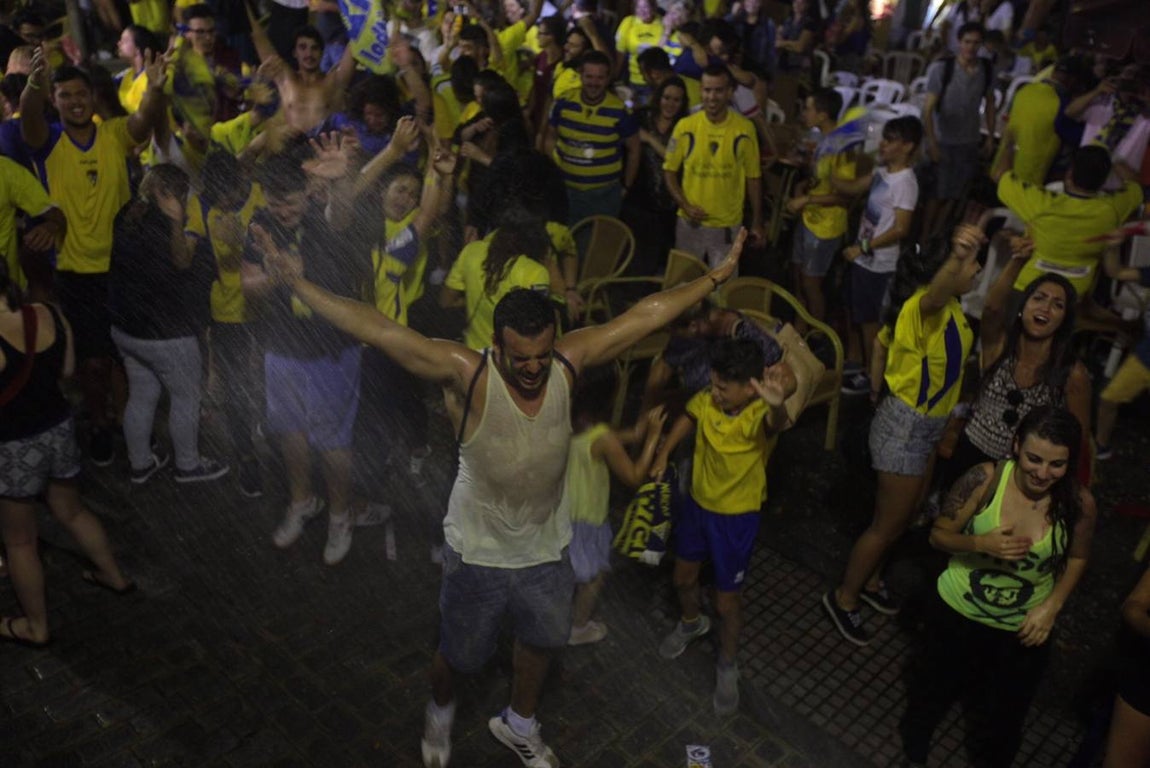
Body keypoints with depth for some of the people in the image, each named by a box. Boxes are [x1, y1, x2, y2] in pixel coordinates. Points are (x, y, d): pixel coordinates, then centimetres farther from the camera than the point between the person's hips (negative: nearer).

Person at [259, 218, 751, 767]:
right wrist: (301, 287, -38)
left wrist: (715, 277, -7)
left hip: (545, 544, 4)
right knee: (460, 652, 19)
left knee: (541, 639, 26)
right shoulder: (466, 373, -27)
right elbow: (377, 330, -32)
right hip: (478, 550, -3)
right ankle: (440, 712, 56)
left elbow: (646, 314, -12)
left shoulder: (568, 361, -17)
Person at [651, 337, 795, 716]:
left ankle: (728, 665, 36)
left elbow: (776, 423, -56)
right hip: (697, 503, 5)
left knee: (727, 600, 8)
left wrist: (776, 404, -78)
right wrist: (663, 454, 7)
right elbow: (687, 419, 10)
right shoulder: (706, 400, -15)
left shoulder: (760, 416, -29)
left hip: (736, 517, -5)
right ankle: (691, 622, 57)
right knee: (683, 577, 24)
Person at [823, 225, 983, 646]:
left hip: (927, 425, 9)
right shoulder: (923, 306, -26)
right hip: (905, 426, -9)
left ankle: (869, 580, 44)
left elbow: (883, 339, 17)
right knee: (889, 523, 5)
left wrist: (878, 389, 21)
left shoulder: (951, 308, 5)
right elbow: (935, 292, -53)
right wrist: (956, 257, -74)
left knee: (898, 516, 23)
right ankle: (844, 597, 24)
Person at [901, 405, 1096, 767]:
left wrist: (1052, 605, -15)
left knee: (1004, 715, 21)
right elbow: (939, 534, -15)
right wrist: (982, 543, -34)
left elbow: (1076, 559, -1)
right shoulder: (985, 479, -25)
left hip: (1023, 628, 0)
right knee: (934, 687, 25)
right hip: (957, 612, 0)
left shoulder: (1078, 504, -20)